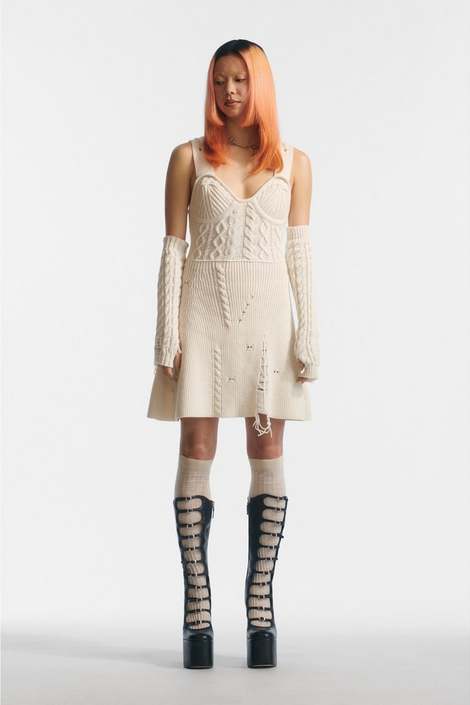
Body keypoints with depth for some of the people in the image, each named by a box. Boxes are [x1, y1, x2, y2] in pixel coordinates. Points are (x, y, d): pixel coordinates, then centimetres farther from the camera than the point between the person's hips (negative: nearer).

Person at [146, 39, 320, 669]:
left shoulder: (294, 163, 8)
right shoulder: (189, 157, 5)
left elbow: (299, 252, 7)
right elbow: (173, 249, 3)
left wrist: (308, 337, 0)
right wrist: (168, 335, -5)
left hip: (268, 312, 1)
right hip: (205, 310, -1)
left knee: (267, 451, 0)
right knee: (197, 451, -3)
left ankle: (261, 609, 7)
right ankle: (197, 610, 3)